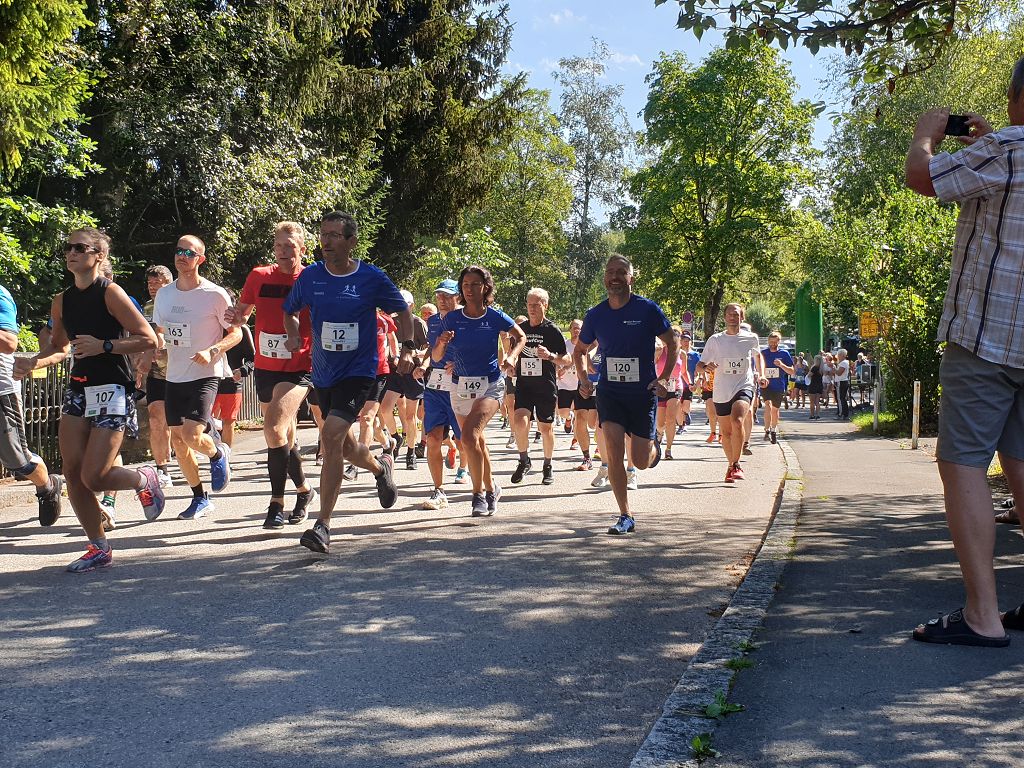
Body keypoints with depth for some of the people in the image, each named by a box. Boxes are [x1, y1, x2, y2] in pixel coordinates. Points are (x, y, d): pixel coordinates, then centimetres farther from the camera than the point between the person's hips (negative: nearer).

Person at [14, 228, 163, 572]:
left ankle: (145, 480, 20)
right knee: (72, 473, 0)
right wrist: (33, 362, 4)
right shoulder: (62, 301, 10)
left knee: (93, 476, -12)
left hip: (113, 391, -7)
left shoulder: (110, 292, -9)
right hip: (78, 389, 7)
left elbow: (148, 339, -13)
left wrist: (103, 346, -20)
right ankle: (99, 548, 14)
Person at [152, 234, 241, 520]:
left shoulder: (215, 295, -10)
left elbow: (236, 333, -5)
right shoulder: (163, 294, 7)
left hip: (206, 375, -6)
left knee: (192, 436, -19)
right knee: (177, 439, 7)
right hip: (174, 377, 6)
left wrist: (212, 351, -20)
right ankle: (200, 499, 23)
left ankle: (218, 454, 17)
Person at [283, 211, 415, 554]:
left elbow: (403, 311, 8)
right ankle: (381, 468, 51)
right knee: (344, 445, 15)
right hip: (323, 373, 5)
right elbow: (289, 311, 17)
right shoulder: (309, 276, 0)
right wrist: (294, 336, -3)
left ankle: (323, 526, -17)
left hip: (358, 371, -5)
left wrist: (407, 349, -4)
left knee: (331, 436, -22)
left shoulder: (372, 278, -7)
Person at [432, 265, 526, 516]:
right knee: (477, 442, 13)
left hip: (491, 385, -3)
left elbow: (520, 337, 11)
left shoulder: (495, 317, -5)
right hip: (461, 387, 3)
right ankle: (490, 488, 35)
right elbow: (436, 357, 2)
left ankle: (479, 494, -12)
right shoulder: (451, 319, -2)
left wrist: (511, 357, -7)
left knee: (469, 435, -23)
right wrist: (441, 343, -19)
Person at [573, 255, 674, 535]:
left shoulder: (648, 310, -8)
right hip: (609, 393, 2)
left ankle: (654, 447, 38)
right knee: (613, 452, -15)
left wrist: (663, 379, -8)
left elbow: (672, 345, 3)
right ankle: (625, 517, -5)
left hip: (643, 393, -2)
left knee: (641, 462, 0)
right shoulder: (595, 315, 0)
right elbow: (579, 351, 17)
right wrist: (583, 379, 2)